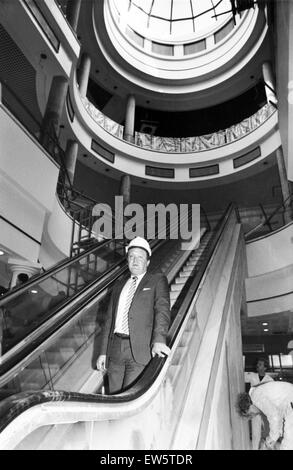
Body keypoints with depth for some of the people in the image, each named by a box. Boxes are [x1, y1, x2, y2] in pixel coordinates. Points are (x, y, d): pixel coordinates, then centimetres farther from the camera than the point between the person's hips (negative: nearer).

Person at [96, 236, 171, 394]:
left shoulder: (157, 280, 6)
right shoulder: (119, 287, 20)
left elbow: (162, 308, -9)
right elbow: (109, 320, 19)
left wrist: (159, 339, -24)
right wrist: (103, 352, 13)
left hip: (140, 350, -4)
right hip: (115, 349, 5)